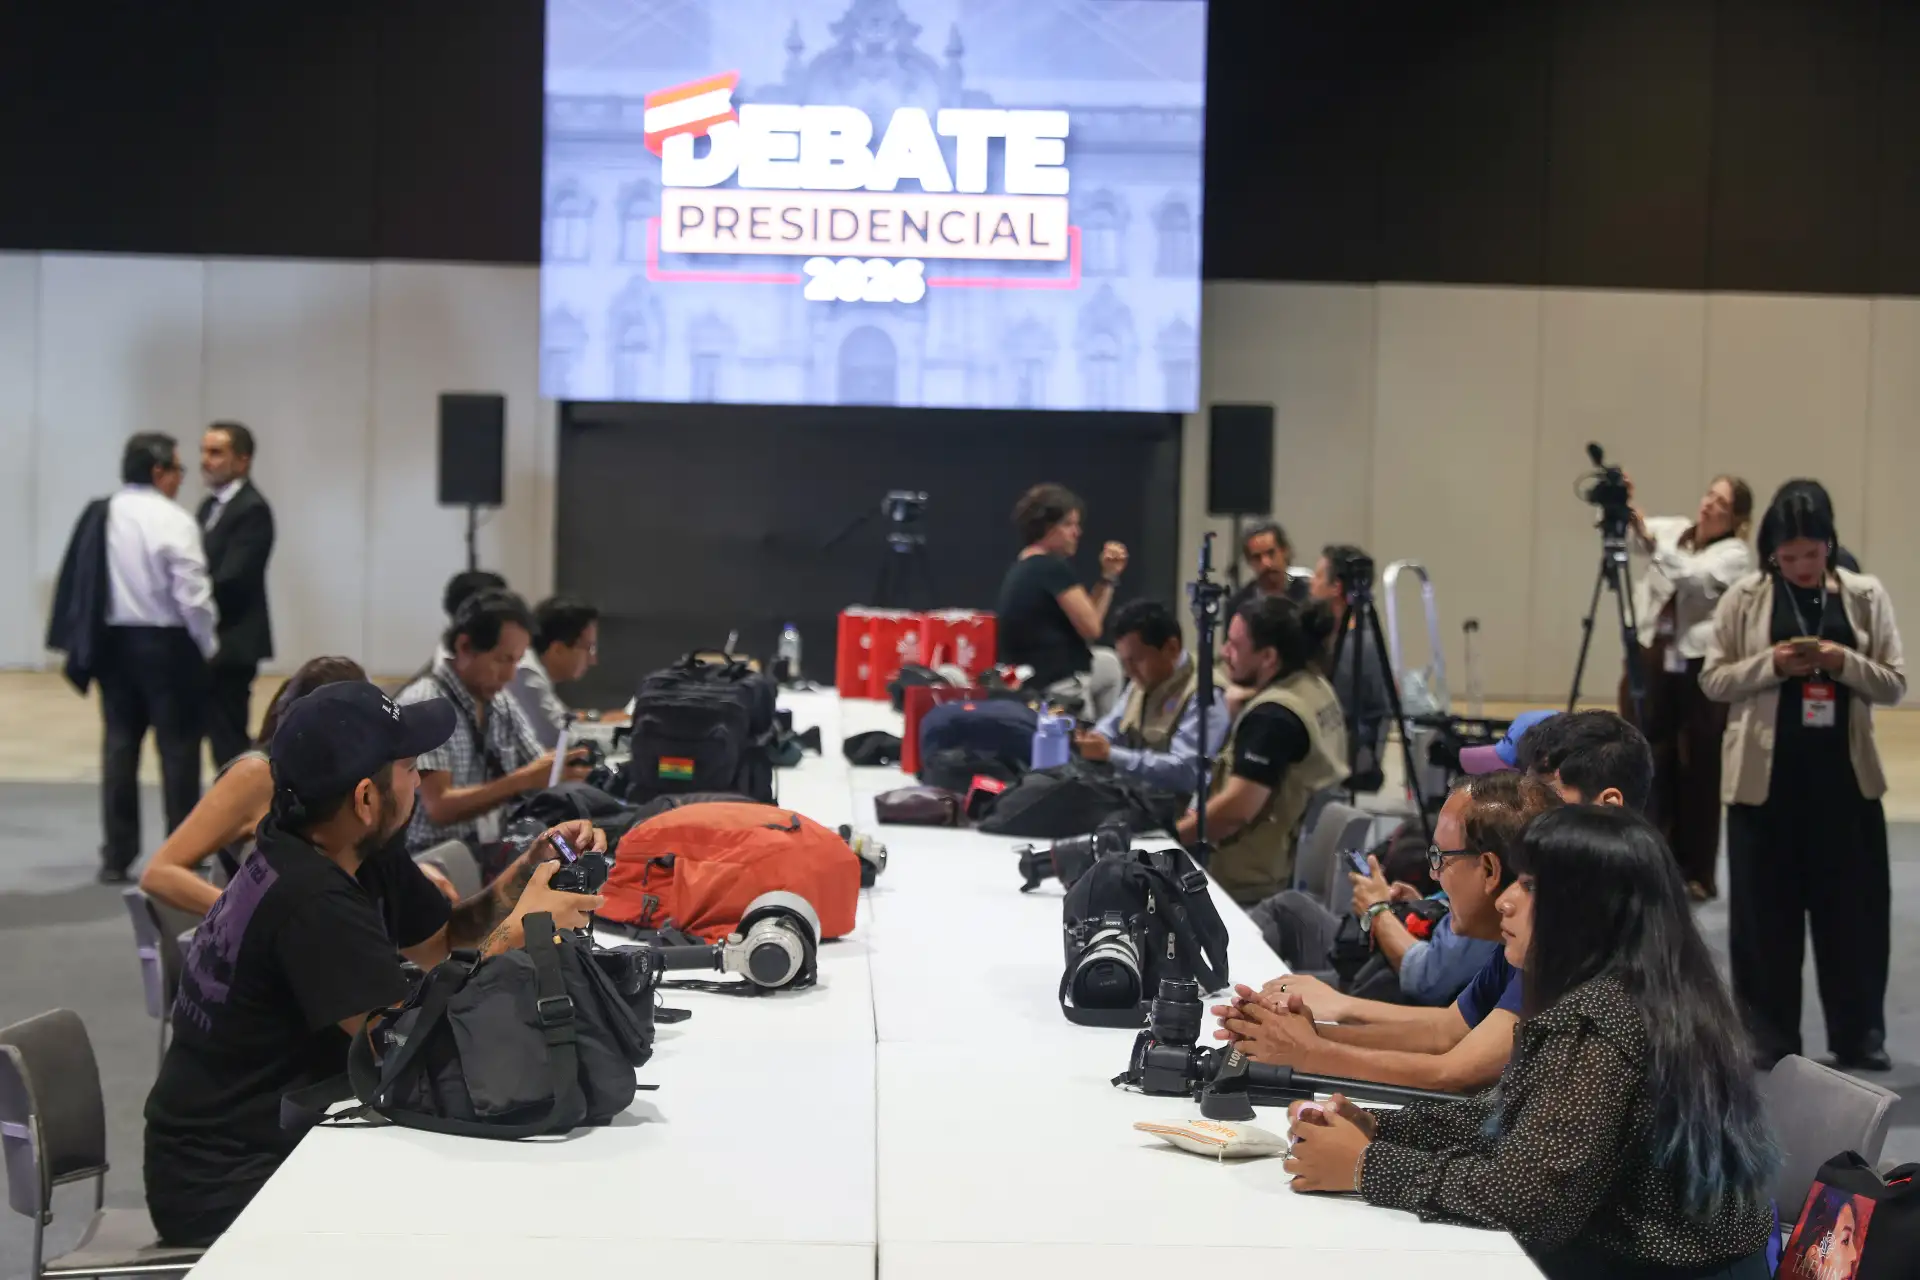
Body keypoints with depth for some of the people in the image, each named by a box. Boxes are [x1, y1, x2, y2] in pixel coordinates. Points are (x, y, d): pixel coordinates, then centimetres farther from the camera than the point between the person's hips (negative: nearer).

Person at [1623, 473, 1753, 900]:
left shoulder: (1735, 554, -5)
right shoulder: (1672, 530, 12)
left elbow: (1693, 577, -21)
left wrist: (1649, 538, -30)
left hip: (1700, 669, -4)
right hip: (1652, 662, 4)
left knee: (1699, 772, 2)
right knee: (1650, 769, 6)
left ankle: (1698, 874, 9)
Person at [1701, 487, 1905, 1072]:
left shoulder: (1866, 596, 2)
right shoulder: (1744, 598, -1)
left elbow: (1895, 683, 2)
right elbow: (1713, 679, 0)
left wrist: (1844, 663, -17)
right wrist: (1771, 664, -17)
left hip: (1844, 774, 1)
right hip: (1764, 774, -1)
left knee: (1854, 907, 5)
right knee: (1766, 909, 4)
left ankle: (1860, 1037, 17)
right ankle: (1769, 1038, 13)